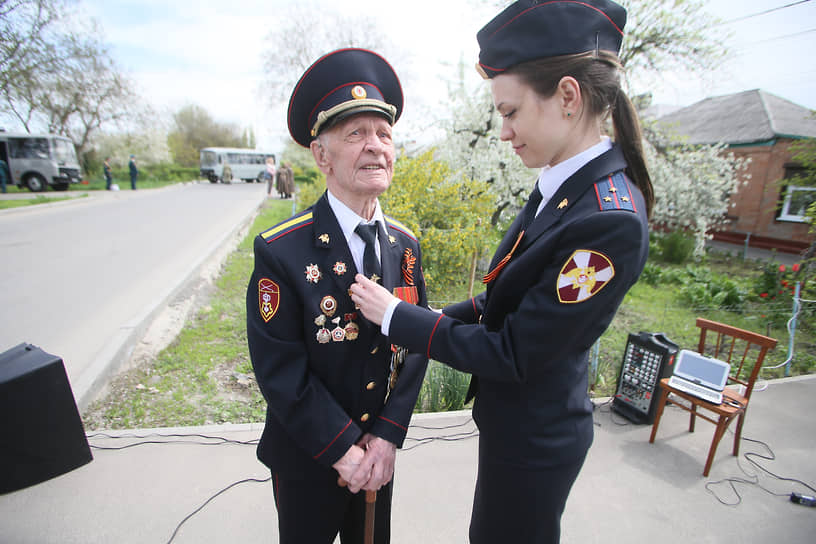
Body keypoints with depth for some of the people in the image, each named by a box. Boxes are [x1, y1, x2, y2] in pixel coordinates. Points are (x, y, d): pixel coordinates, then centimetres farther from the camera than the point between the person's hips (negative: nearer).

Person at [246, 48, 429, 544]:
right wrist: (342, 450, -16)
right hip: (306, 459, -3)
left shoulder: (406, 245, -8)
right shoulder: (280, 251, -22)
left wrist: (387, 434, -11)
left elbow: (416, 347, -6)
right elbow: (280, 372, -20)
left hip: (380, 449, 4)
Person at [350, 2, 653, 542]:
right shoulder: (561, 186, -4)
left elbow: (514, 354, -26)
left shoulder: (611, 221, -31)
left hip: (533, 441, -7)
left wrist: (397, 316, -19)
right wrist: (431, 320, -2)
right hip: (516, 421, 7)